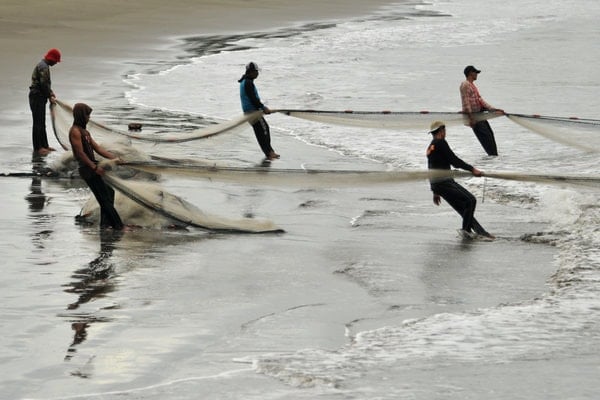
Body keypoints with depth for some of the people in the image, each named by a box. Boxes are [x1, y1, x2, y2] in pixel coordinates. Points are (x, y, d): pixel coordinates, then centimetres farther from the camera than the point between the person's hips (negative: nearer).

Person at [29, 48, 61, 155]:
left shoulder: (44, 65, 17)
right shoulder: (43, 67, -17)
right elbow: (43, 83, -21)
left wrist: (50, 92, 11)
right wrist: (49, 96, -11)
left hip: (40, 97, 11)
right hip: (37, 97, -11)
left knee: (41, 123, 15)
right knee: (38, 123, -8)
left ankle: (44, 145, 21)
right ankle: (37, 147, -7)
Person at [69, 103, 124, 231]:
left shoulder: (85, 132, 17)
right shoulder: (75, 131, -14)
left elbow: (97, 148, 17)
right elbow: (80, 153, -20)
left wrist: (114, 158, 11)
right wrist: (95, 167, -20)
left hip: (92, 167, 10)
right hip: (87, 169, -10)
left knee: (109, 192, 16)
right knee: (105, 198, -6)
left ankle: (105, 222, 20)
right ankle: (118, 225, -2)